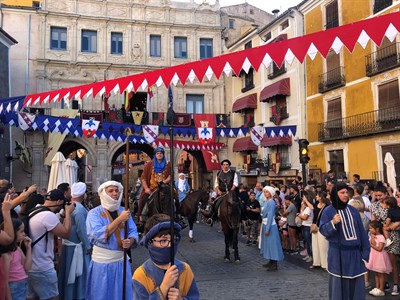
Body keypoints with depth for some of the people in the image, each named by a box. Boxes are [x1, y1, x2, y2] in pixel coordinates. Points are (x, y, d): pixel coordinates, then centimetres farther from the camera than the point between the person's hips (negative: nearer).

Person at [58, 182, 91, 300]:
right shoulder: (79, 209, -21)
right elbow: (81, 230, -22)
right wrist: (87, 246, -13)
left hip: (67, 244, 8)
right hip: (77, 247, -8)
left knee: (68, 274, 20)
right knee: (77, 275, 5)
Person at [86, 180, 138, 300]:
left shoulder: (124, 211, 5)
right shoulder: (94, 213, -9)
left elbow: (133, 231, 3)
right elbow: (98, 234, -22)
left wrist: (130, 241, -20)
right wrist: (120, 219, -24)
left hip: (121, 260, 4)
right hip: (102, 261, -4)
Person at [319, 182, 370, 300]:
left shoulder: (353, 210, 6)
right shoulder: (328, 211, -5)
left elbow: (361, 231, 8)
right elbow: (322, 230, -9)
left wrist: (365, 250, 5)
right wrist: (333, 223, -27)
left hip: (355, 252, 4)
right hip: (338, 253, -4)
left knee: (356, 284, 10)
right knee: (339, 282, 6)